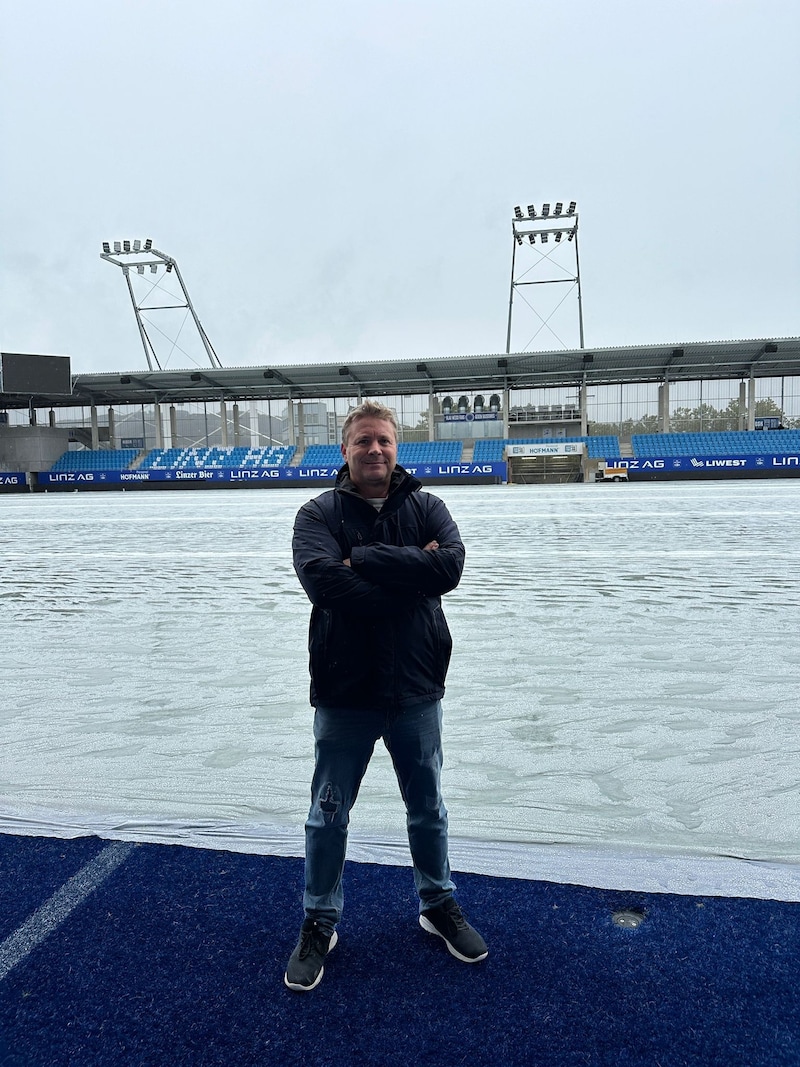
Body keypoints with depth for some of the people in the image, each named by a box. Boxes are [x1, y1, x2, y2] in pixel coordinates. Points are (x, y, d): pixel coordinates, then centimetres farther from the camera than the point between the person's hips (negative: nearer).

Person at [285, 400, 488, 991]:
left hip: (417, 690, 2)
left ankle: (438, 904, 44)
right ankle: (320, 923, 36)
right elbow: (323, 582, -25)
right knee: (328, 815, 14)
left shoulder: (427, 508, -1)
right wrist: (410, 571, -22)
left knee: (428, 807, 20)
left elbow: (450, 566, -20)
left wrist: (364, 560, -22)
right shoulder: (318, 514, -6)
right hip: (344, 693, -1)